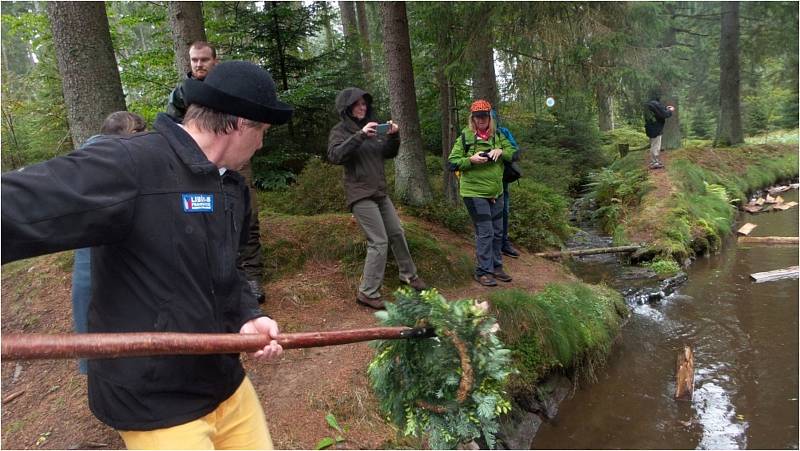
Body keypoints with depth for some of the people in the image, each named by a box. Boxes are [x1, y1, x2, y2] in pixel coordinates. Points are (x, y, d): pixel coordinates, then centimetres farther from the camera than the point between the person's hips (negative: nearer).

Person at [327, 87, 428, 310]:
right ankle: (367, 293, -3)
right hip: (360, 194, -7)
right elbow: (335, 156, -22)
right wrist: (360, 135, -29)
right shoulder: (340, 130, -5)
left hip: (380, 192, 7)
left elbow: (389, 153, 13)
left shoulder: (372, 128, 13)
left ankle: (408, 274, 35)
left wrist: (393, 136, -7)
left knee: (397, 233, 16)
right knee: (379, 242, -12)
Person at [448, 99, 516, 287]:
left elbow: (514, 153, 10)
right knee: (485, 233, -5)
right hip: (475, 193, -5)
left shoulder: (498, 136, 8)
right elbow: (453, 161, -7)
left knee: (498, 232, 13)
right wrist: (471, 160, -23)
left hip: (496, 193, 6)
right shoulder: (465, 137, -6)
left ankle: (496, 267, 27)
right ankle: (483, 271, 7)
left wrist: (501, 151, -11)